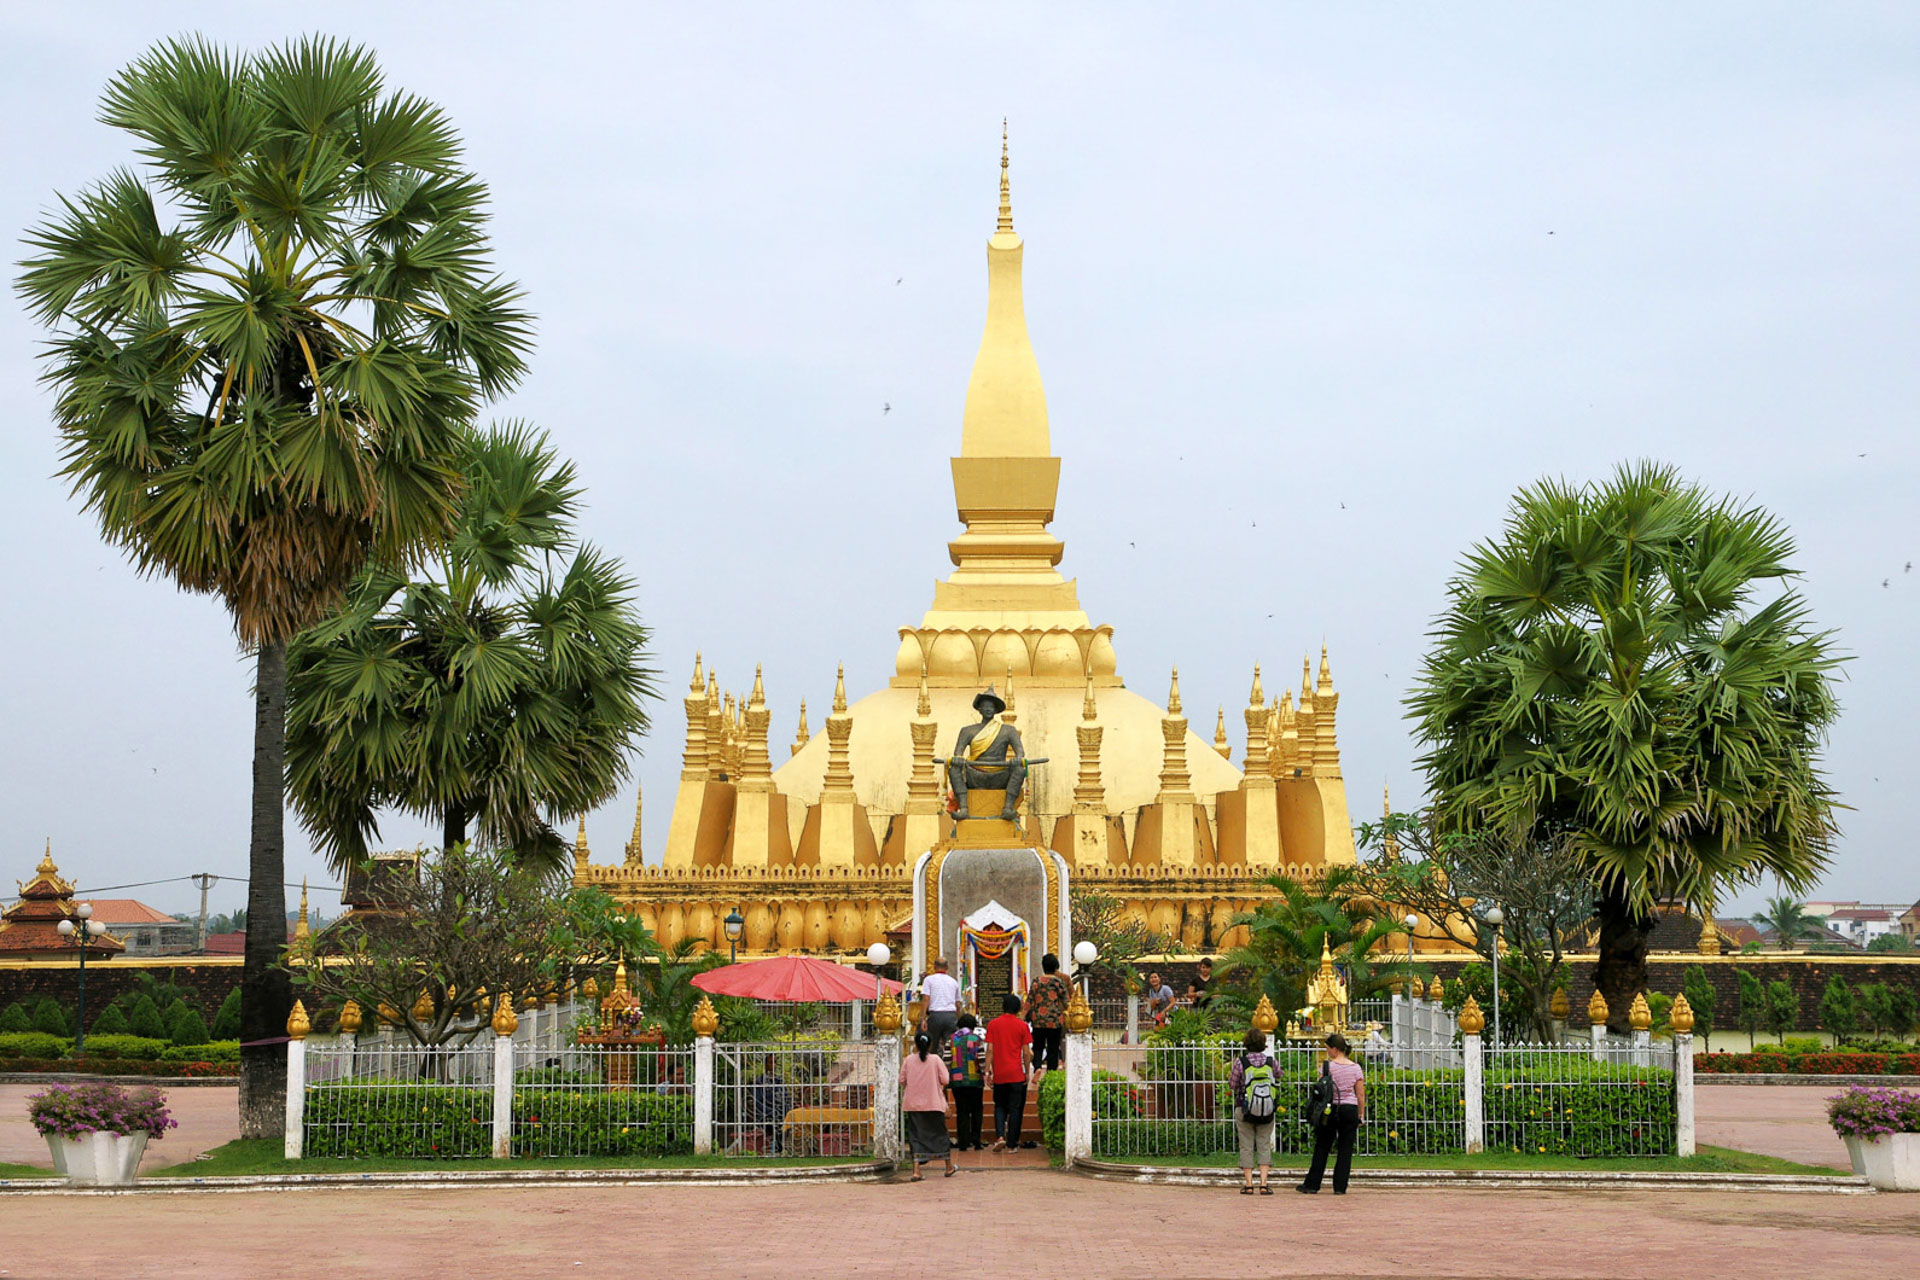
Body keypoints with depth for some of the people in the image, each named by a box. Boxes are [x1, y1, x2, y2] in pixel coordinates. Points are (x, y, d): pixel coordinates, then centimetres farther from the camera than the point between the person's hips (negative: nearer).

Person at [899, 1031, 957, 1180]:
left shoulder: (908, 1060, -2)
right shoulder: (935, 1059, -5)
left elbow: (902, 1080, 1)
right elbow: (944, 1080, -8)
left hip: (913, 1104, 1)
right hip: (934, 1103, -1)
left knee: (916, 1136, 2)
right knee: (940, 1133, 13)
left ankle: (916, 1171, -10)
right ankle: (949, 1167, 26)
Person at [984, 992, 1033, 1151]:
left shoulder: (993, 1024, 1)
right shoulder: (1022, 1025, -2)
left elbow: (990, 1050, -2)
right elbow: (1026, 1052, -2)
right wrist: (1027, 1073, 6)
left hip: (999, 1074, 1)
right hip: (1016, 1074, -1)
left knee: (1000, 1106, 14)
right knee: (1015, 1108, 5)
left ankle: (1000, 1136, -4)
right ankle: (1012, 1143, 5)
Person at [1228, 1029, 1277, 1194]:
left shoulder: (1240, 1062, -10)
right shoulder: (1271, 1062, -4)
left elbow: (1232, 1086, -2)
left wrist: (1229, 1076, 18)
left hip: (1244, 1110, -1)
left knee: (1246, 1147, 6)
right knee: (1264, 1146, 7)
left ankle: (1248, 1184, 5)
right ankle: (1264, 1184, -1)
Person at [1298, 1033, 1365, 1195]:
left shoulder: (1329, 1066, -7)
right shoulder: (1356, 1068, 3)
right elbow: (1361, 1094, 4)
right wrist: (1361, 1115, 10)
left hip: (1331, 1109, -2)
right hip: (1350, 1109, 2)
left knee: (1322, 1148, 6)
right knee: (1346, 1149, 5)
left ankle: (1312, 1185, 10)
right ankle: (1340, 1186, 3)